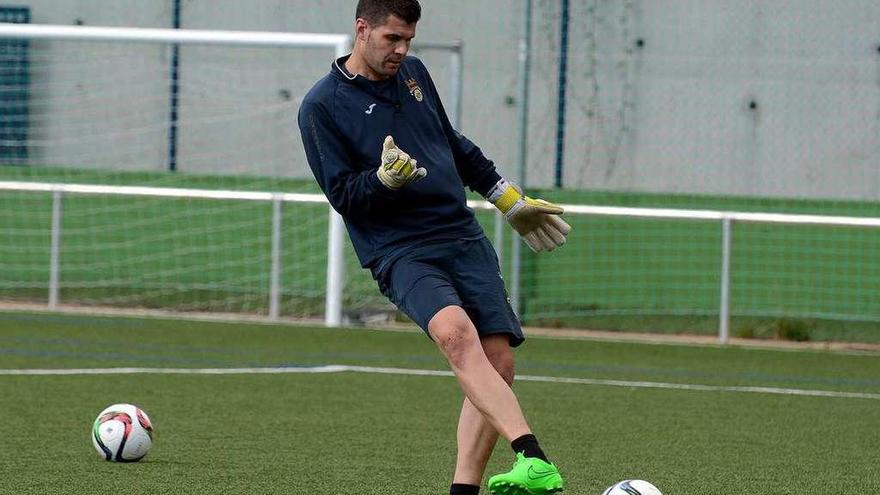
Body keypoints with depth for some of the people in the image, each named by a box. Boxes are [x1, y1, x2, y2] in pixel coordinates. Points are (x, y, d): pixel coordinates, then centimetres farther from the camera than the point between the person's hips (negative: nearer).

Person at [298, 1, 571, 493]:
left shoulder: (413, 73, 17)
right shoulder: (322, 106, -1)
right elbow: (342, 195, -4)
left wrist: (510, 199, 34)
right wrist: (385, 179, -23)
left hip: (465, 236, 6)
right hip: (401, 252, -6)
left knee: (499, 362, -8)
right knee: (456, 332, -32)